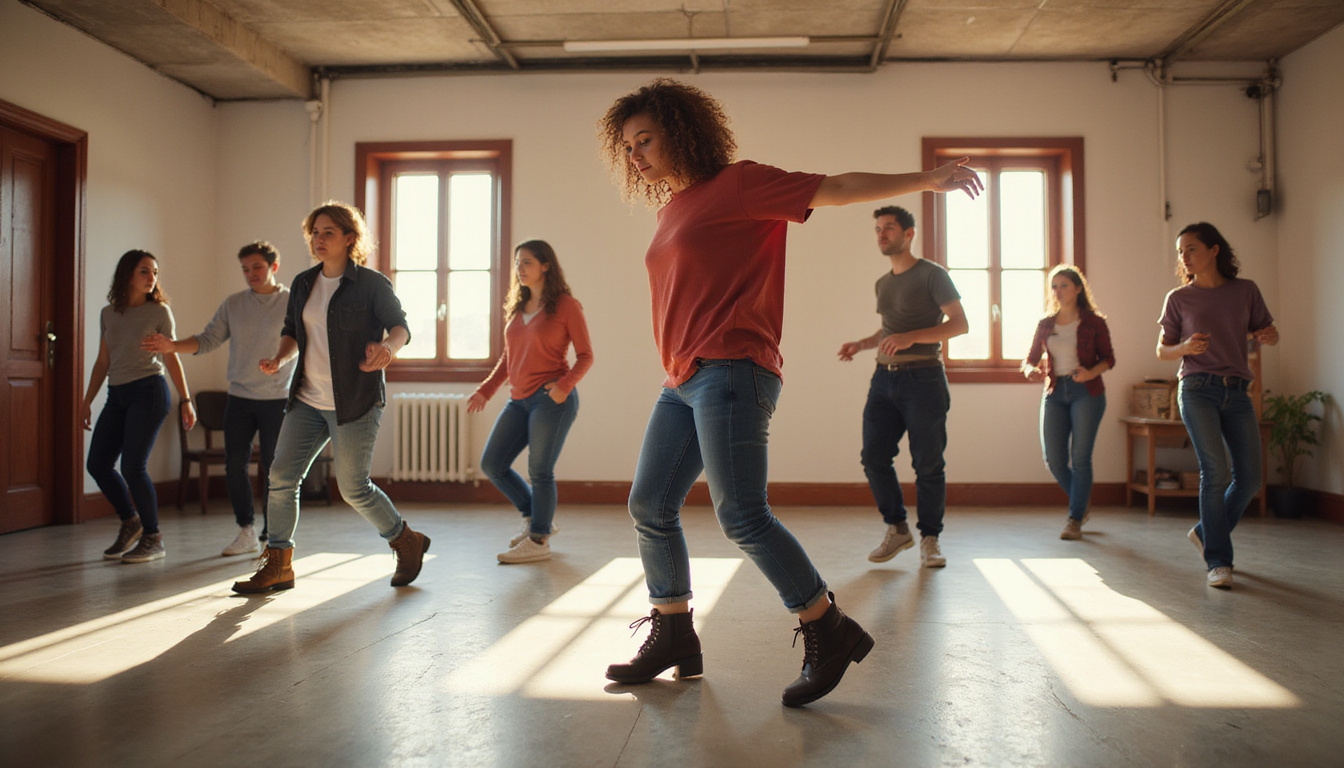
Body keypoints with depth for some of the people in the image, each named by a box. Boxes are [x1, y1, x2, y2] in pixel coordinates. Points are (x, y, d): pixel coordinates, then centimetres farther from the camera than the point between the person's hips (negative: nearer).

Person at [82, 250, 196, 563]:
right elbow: (103, 361, 17)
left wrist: (185, 400, -2)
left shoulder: (159, 311, 1)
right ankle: (130, 522, 24)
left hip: (148, 391, -5)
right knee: (98, 464, 2)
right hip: (116, 395, 6)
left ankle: (153, 539, 2)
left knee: (133, 467, -11)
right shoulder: (108, 313, 13)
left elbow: (171, 359, 2)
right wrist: (87, 401, 14)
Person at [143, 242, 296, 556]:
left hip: (276, 399, -4)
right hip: (239, 398, 4)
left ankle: (272, 536, 14)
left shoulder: (292, 303, -3)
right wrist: (172, 346, -10)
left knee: (274, 469, 1)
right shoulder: (233, 304, 8)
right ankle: (246, 532, 19)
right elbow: (207, 340, 7)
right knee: (234, 465, 4)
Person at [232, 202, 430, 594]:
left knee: (354, 488, -2)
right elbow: (292, 331, 18)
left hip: (355, 402, -6)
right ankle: (277, 566, 13)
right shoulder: (303, 283, 11)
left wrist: (387, 347, -33)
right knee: (282, 476, 0)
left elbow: (400, 326, -10)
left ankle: (406, 542, 22)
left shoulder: (372, 283, -6)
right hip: (307, 400, 6)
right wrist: (279, 359, -3)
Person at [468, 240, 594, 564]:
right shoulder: (517, 307, 16)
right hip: (520, 400, 7)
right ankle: (537, 519, 22)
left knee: (539, 471, -6)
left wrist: (565, 384, -19)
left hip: (552, 399, -7)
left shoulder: (566, 305, -3)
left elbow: (585, 355, -3)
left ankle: (538, 541, 8)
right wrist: (485, 390, 12)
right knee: (492, 465, 5)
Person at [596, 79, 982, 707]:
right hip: (683, 382, 9)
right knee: (649, 508, 8)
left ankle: (829, 633, 1)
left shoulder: (739, 184, -3)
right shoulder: (672, 209, 21)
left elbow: (836, 189, -4)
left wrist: (927, 180, -7)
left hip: (730, 372, -9)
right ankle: (673, 637, 22)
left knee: (741, 516, -14)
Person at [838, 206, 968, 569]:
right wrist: (861, 344, 12)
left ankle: (930, 538, 11)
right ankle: (897, 529, 15)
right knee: (874, 457, -1)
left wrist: (912, 337, -21)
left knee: (928, 464, -2)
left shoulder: (932, 274, -2)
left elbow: (960, 323, -8)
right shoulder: (883, 283, 18)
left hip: (923, 379, -6)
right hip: (884, 378, 6)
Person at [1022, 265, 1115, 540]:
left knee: (1080, 457, -7)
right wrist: (1031, 370, -12)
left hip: (1086, 393, -3)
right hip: (1054, 393, 3)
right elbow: (1031, 358, 12)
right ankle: (1081, 503, 25)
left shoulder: (1094, 322, 2)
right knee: (1054, 459, -2)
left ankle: (1075, 520, 3)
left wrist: (1090, 373, -17)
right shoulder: (1045, 325, 11)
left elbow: (1108, 358, 4)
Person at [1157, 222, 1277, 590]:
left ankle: (1206, 532, 26)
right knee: (1216, 472, -14)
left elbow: (1268, 332, 15)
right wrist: (1186, 347, -13)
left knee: (1250, 479, 2)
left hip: (1237, 393, 3)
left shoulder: (1246, 291, 8)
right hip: (1198, 390, -3)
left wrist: (1268, 335, -9)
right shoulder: (1179, 299, 5)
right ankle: (1218, 561, -8)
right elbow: (1162, 350, 9)